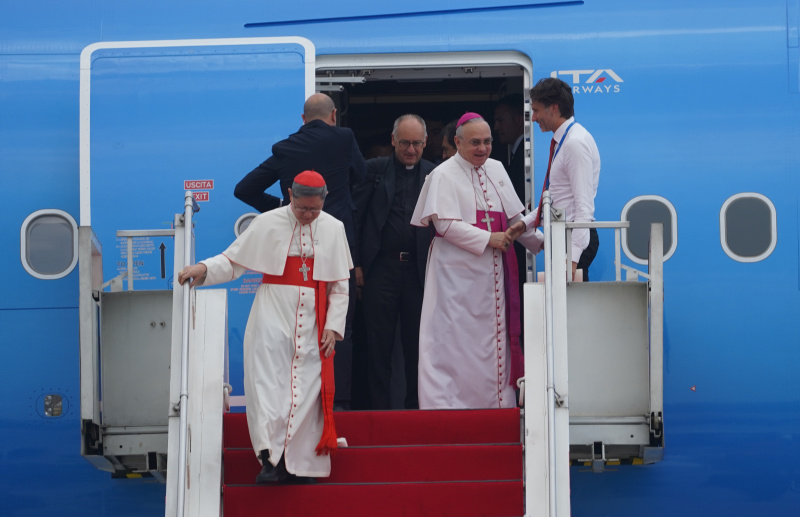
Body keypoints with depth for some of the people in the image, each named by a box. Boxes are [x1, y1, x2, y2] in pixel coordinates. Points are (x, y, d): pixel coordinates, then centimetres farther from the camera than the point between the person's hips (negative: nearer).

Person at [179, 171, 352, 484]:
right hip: (273, 314, -2)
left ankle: (297, 464, 2)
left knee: (307, 389, -3)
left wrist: (333, 326, 3)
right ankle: (270, 455, -23)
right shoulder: (267, 224, 1)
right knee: (268, 379, -16)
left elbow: (340, 287, 12)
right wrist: (203, 269, -15)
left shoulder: (334, 229, 8)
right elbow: (233, 260, 4)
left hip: (312, 319, 2)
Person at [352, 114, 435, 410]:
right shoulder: (374, 170, 6)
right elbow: (355, 216, 4)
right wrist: (354, 263, -3)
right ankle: (379, 407, 8)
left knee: (417, 343, 6)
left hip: (419, 271, 1)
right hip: (380, 268, -1)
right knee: (378, 343, 2)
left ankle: (416, 406, 15)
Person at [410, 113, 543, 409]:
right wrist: (488, 239, -17)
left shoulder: (496, 169, 13)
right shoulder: (444, 175, -6)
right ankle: (445, 404, -4)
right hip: (458, 271, -6)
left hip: (493, 271, 6)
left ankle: (495, 401, 12)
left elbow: (514, 216, 17)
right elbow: (446, 223, -15)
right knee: (455, 339, -6)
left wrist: (539, 241, 7)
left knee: (493, 338, 7)